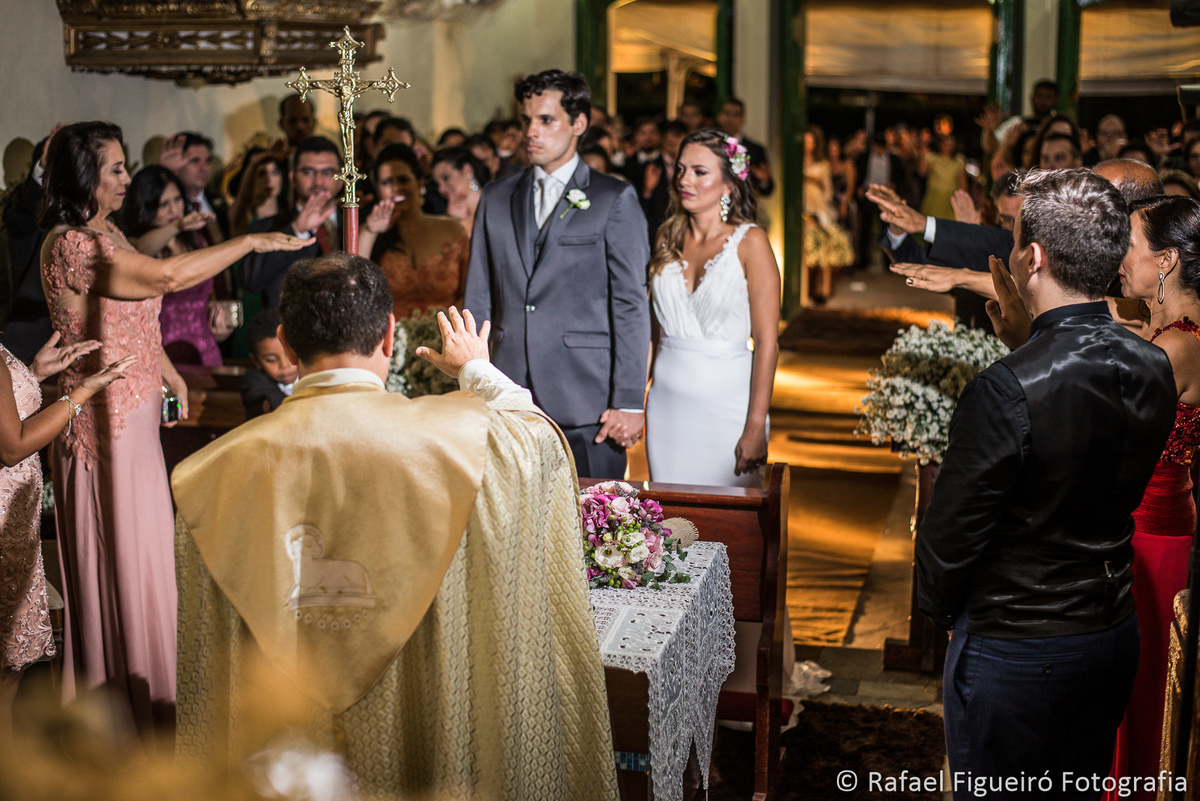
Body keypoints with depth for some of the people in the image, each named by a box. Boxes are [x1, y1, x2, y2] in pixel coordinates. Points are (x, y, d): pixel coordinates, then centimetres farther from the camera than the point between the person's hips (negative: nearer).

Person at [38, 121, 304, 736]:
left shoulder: (104, 234, 10)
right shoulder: (70, 244, -21)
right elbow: (166, 276, -32)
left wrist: (172, 377, 18)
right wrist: (250, 241, -26)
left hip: (134, 413, 9)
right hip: (106, 419, -9)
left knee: (138, 548, 18)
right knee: (123, 553, 2)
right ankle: (133, 704, 17)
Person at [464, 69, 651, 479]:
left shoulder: (615, 200, 0)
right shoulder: (496, 198, 13)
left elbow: (631, 305, -4)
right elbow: (478, 299, 13)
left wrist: (629, 401, -9)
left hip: (587, 401, -3)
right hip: (510, 401, 4)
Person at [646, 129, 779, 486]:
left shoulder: (749, 241, -7)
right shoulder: (669, 239, 8)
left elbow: (767, 342, -10)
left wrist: (755, 428, -16)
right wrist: (636, 402, 5)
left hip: (725, 402, -4)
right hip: (667, 400, 4)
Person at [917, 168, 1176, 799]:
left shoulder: (1005, 390, -28)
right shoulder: (1154, 370, -6)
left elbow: (953, 529, -19)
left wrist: (938, 608, 3)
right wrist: (1025, 340, 5)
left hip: (1013, 648, -6)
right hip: (1114, 635, 7)